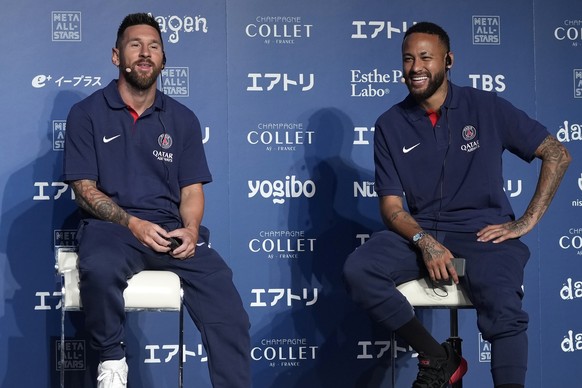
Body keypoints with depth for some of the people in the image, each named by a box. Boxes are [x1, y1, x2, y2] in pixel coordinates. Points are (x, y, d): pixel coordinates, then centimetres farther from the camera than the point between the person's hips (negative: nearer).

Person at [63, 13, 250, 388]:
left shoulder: (183, 119, 14)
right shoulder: (87, 114, 5)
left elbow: (191, 188, 10)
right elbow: (85, 189, 0)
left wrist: (190, 229, -12)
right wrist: (132, 223, -16)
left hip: (171, 227, 3)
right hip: (111, 225, -2)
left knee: (220, 285, -25)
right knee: (100, 269, -38)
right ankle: (111, 357, -11)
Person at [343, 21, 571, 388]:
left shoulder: (486, 107, 1)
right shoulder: (390, 125, 5)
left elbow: (557, 154, 4)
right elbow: (392, 206, 1)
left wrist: (527, 221, -4)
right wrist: (425, 242, -20)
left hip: (485, 231, -3)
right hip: (422, 232, 3)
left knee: (503, 308, -34)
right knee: (358, 270, -26)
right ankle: (437, 357, -12)